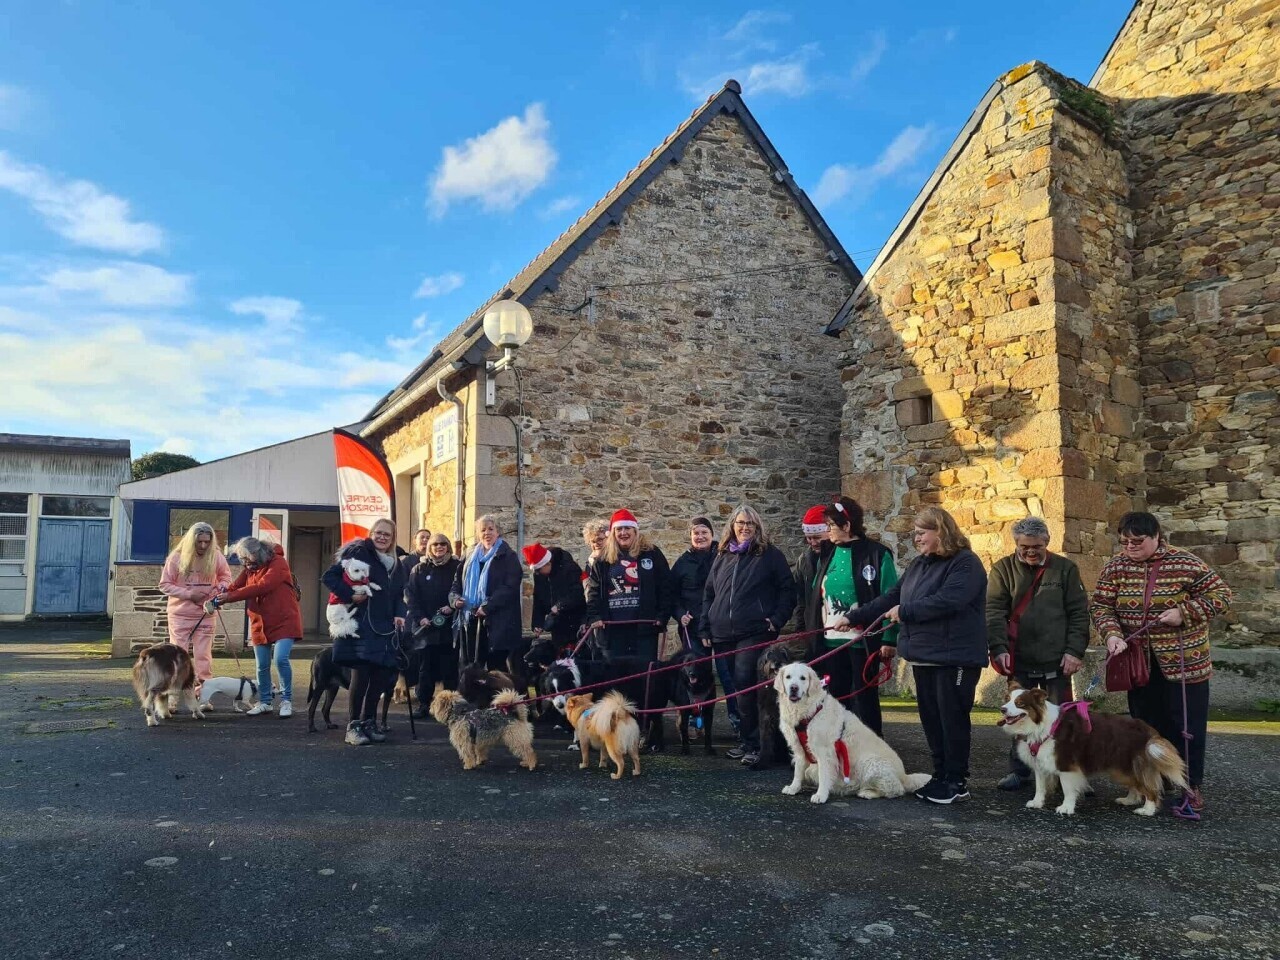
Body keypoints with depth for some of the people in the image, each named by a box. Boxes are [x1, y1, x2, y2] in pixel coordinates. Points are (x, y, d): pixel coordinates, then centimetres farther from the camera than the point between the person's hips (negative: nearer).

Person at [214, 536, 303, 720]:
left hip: (284, 622, -6)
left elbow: (261, 587, -25)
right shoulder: (249, 568, 7)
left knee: (281, 659, -18)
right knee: (262, 666, 9)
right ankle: (264, 702, 25)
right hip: (260, 624, 6)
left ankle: (286, 700, -2)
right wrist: (219, 598, -22)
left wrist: (229, 597, -26)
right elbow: (236, 586, -2)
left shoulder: (278, 563, -14)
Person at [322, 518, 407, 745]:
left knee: (380, 677, 4)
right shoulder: (359, 552, -3)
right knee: (361, 675, -9)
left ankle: (369, 722, 18)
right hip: (361, 626, -6)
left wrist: (399, 614, 4)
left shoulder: (396, 566, 18)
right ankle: (353, 726, 1)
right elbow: (329, 576, -7)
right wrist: (349, 595, -17)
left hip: (385, 629, 7)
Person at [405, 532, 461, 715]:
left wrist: (452, 607, -14)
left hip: (449, 626, -1)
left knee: (449, 667, 0)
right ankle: (424, 705, 12)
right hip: (425, 625, 1)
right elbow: (410, 595, 3)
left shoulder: (457, 567, 5)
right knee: (425, 667, 4)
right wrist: (420, 617, -9)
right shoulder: (419, 569, 9)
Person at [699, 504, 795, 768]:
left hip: (754, 633, -5)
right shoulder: (722, 556, 16)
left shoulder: (770, 555, 4)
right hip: (723, 635, 5)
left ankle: (752, 744, -7)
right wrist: (705, 628, 11)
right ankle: (746, 741, 19)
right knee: (733, 687, 7)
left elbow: (787, 590, 4)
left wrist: (777, 619, -8)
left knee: (744, 684, -16)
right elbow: (709, 593, 19)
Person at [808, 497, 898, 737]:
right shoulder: (827, 555, 9)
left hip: (863, 642, -5)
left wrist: (888, 639, -15)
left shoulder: (876, 554, -8)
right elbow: (816, 597, 13)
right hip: (831, 641, 6)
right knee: (836, 698, 13)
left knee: (864, 699, 5)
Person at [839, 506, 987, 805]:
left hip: (955, 656, -8)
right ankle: (941, 776, 22)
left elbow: (947, 600, -25)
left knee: (952, 718, -1)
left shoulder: (965, 563, -10)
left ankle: (957, 782, 10)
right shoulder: (919, 564, 15)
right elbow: (890, 598, 14)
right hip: (923, 655, 8)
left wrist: (905, 611, -17)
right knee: (930, 717, 11)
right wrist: (852, 618, 9)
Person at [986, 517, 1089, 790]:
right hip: (1019, 659, 1)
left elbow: (1079, 612, 1)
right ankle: (1019, 770, 21)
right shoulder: (1003, 569, 1)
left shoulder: (1065, 569, 2)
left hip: (1056, 660, 0)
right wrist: (999, 648, -16)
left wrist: (1075, 650, -7)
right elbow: (994, 611, -5)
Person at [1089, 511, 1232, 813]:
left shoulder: (1186, 564, -9)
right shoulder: (1116, 567, -1)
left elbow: (1221, 595, -5)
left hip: (1183, 661, -3)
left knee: (1187, 726, 3)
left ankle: (1192, 785, 17)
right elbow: (1099, 605, -2)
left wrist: (1184, 612, -17)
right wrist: (1112, 634, -20)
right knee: (1146, 724, 12)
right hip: (1139, 663, 3)